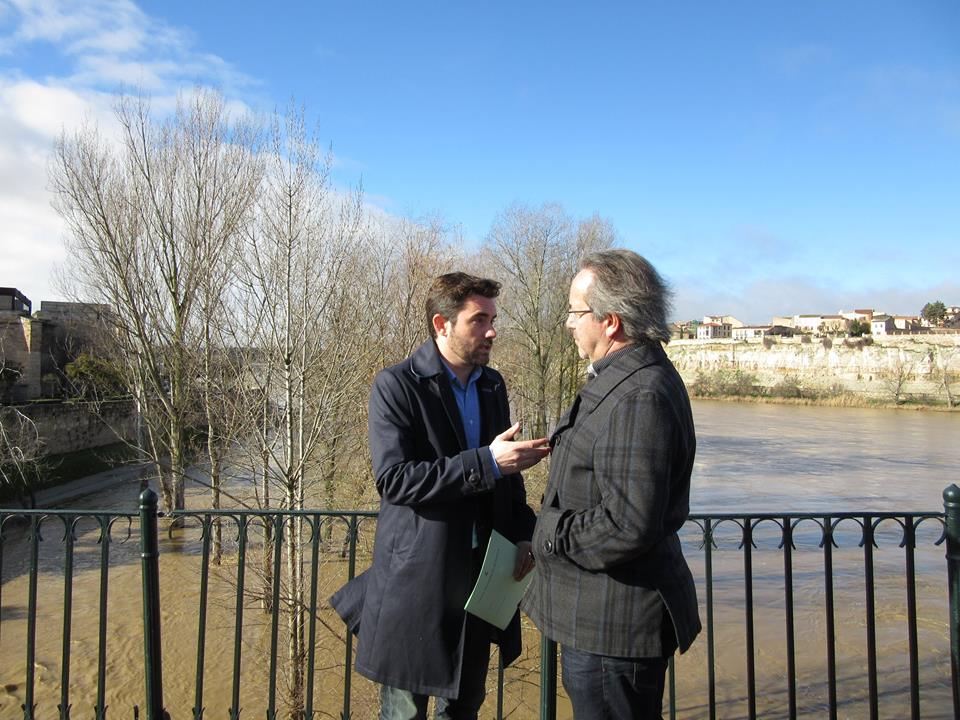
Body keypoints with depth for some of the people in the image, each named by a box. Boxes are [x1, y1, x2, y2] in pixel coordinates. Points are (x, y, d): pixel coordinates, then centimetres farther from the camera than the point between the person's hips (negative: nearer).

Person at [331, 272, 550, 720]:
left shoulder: (493, 384, 8)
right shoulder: (396, 386, -13)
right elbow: (393, 479, -22)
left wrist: (523, 534, 1)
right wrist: (485, 462, -27)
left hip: (481, 574, 6)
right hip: (417, 578, -6)